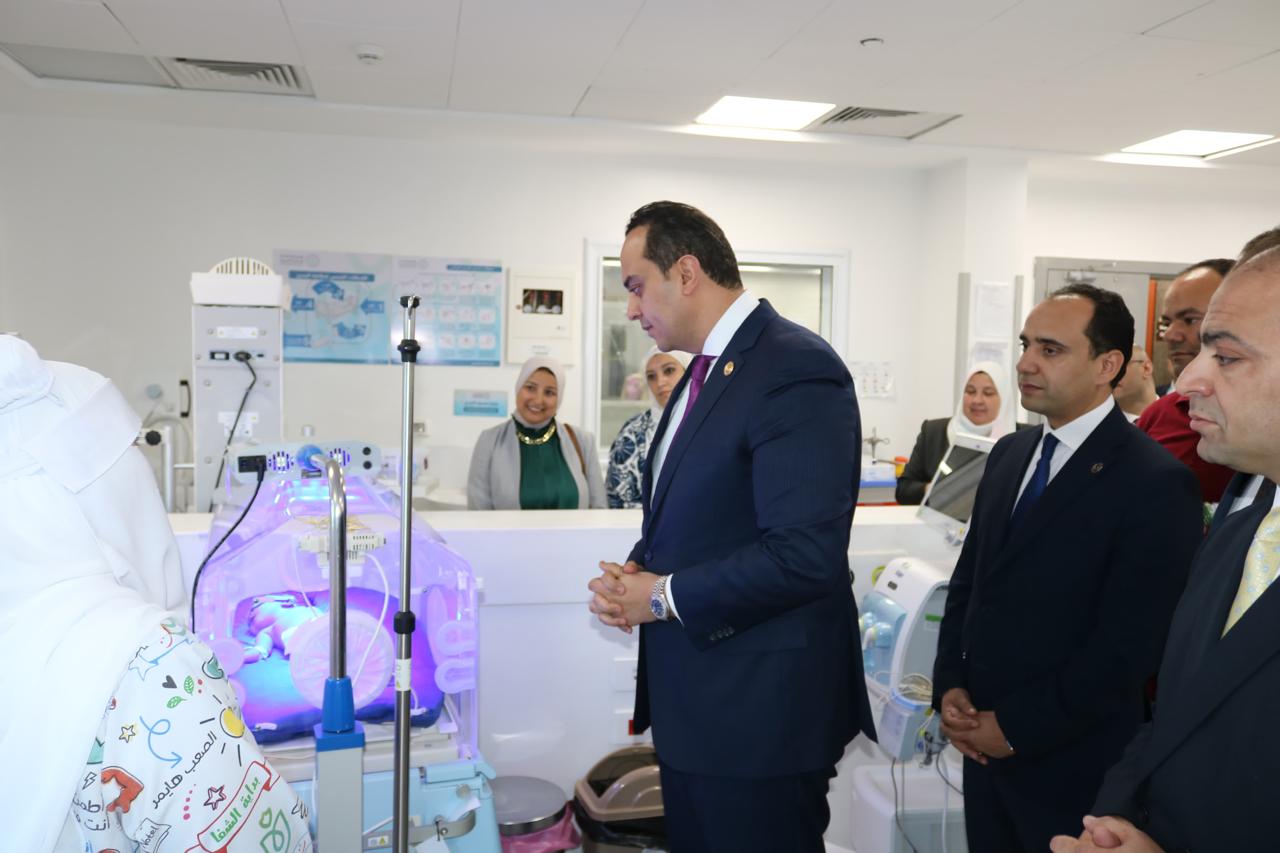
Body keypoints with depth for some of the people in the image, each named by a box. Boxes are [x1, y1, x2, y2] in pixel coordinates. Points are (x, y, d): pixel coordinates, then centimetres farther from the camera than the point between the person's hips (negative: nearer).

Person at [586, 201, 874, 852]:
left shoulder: (796, 370, -19)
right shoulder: (705, 369, 10)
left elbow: (804, 555, -26)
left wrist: (664, 596, -16)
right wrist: (637, 571, -1)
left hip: (759, 712, -9)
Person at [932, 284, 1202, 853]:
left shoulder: (1156, 484, -17)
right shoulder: (1010, 453, 5)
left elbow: (1128, 648, -19)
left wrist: (1016, 727, -14)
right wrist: (949, 686, -2)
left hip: (1071, 763, -6)